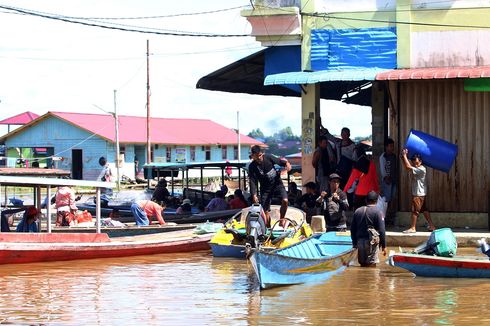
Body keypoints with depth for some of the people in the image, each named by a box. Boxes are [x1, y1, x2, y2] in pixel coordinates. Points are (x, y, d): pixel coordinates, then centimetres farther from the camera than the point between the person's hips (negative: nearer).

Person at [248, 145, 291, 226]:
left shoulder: (268, 158, -11)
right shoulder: (252, 167, -13)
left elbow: (279, 161, 0)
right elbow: (253, 182, -14)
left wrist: (286, 163, -23)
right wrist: (254, 195, -25)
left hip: (277, 184, 0)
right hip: (265, 188, 0)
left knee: (285, 201, -22)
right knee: (266, 211, -1)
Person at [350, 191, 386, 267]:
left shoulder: (357, 211, 8)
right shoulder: (378, 212, -8)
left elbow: (352, 229, 11)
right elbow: (381, 231, -11)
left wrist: (354, 244, 18)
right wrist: (383, 246, -5)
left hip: (360, 241, 5)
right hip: (372, 242, -5)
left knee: (362, 264, 13)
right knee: (372, 264, -4)